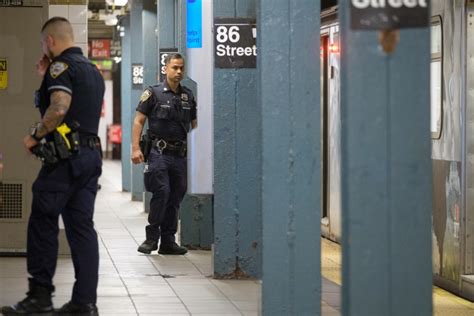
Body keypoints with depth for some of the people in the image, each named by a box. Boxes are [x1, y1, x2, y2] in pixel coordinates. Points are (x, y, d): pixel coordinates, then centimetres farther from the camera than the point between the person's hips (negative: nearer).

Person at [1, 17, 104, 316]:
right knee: (82, 227, 6)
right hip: (91, 154, 8)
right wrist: (47, 78, 24)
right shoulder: (93, 70, 20)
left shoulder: (62, 65, -8)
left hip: (65, 156, -8)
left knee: (43, 223, -2)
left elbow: (59, 108, -23)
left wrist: (35, 136, -11)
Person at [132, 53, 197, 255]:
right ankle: (152, 237, -3)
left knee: (176, 197, 6)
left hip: (179, 154, 5)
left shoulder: (188, 96, 13)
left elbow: (194, 125, 20)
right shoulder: (153, 93, -1)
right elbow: (139, 121, -2)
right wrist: (135, 148, -11)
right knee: (162, 192, -15)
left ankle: (168, 241, 13)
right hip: (159, 153, -5)